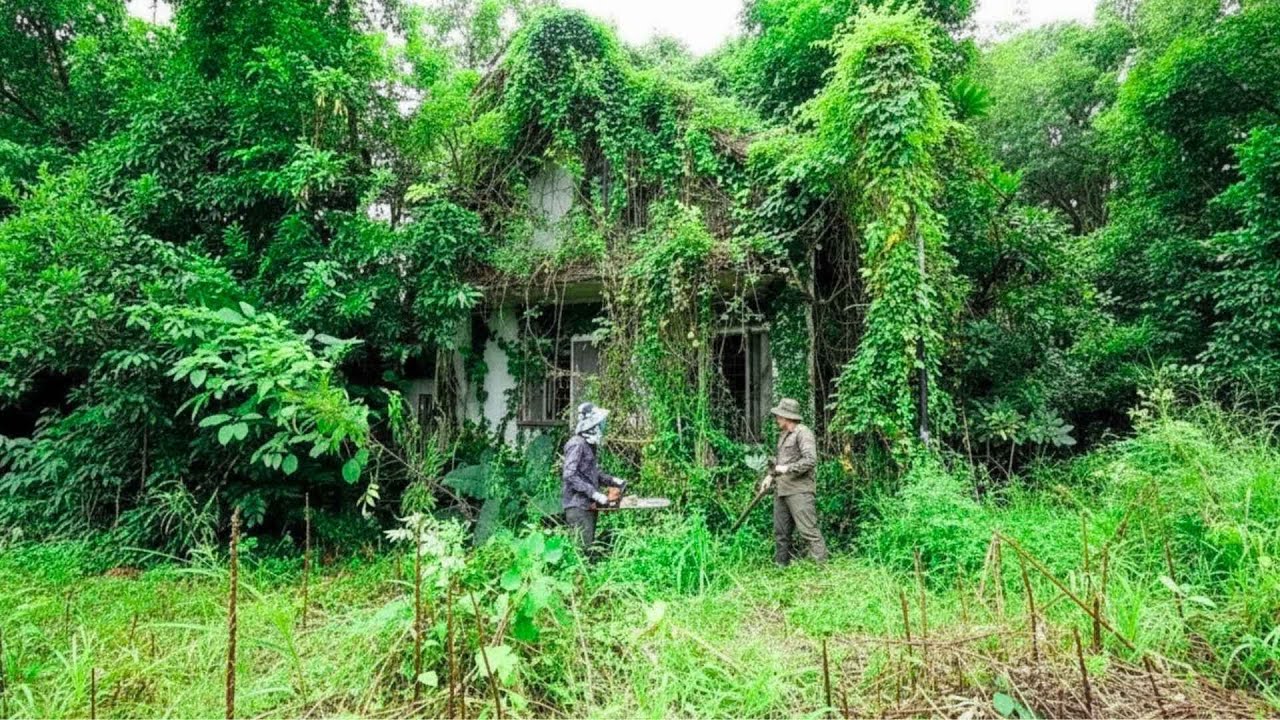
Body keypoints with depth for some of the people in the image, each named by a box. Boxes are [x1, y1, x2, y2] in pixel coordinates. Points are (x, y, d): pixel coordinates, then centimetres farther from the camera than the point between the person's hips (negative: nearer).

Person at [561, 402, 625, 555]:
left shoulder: (589, 445, 14)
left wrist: (614, 481, 11)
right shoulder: (577, 444, -15)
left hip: (589, 505, 10)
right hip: (577, 506, -10)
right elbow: (569, 475, -23)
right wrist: (594, 493, -24)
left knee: (588, 546, 13)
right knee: (582, 548, -7)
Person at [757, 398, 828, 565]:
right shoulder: (783, 434, 17)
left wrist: (787, 469, -16)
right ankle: (781, 564, 21)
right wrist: (770, 476, 14)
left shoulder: (803, 432, -10)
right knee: (780, 532, 12)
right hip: (781, 490, 9)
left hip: (799, 490, -9)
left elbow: (810, 460, -20)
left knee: (807, 530, -9)